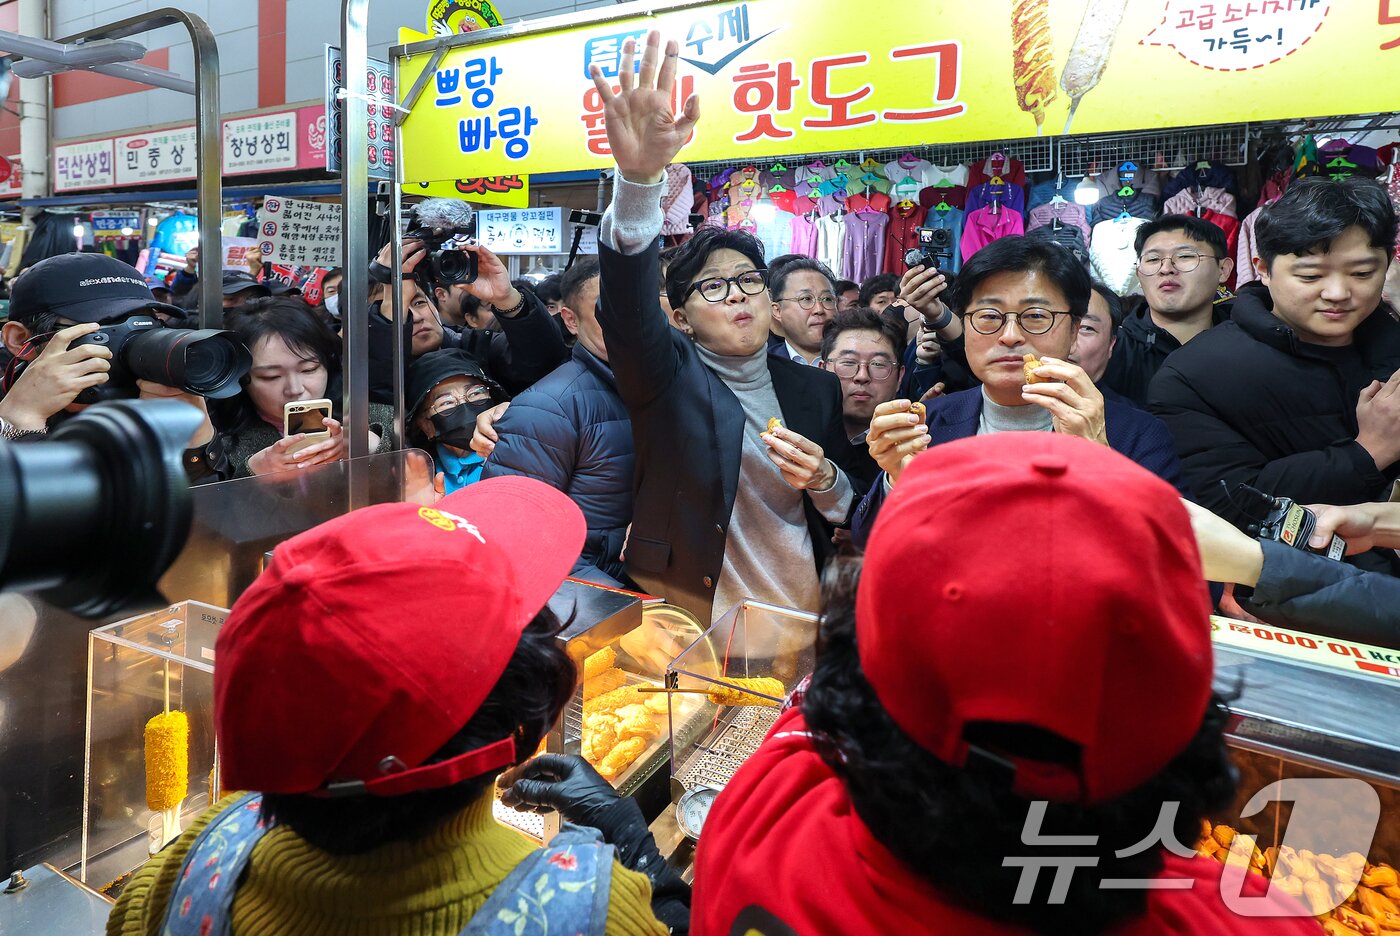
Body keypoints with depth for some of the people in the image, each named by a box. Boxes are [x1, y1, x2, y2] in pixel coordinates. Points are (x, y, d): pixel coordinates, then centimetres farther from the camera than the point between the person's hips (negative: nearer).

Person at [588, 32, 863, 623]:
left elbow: (852, 516, 12)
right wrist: (639, 175, -38)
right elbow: (628, 299, -22)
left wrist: (824, 480, -9)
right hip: (687, 619, -2)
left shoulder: (815, 389, 7)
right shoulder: (667, 373, -2)